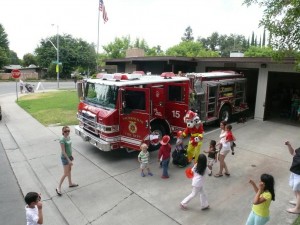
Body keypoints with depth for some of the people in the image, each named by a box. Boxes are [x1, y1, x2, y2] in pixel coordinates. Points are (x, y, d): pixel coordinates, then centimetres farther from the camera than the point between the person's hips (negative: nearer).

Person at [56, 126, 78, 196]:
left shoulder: (68, 137, -1)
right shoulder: (62, 140, -25)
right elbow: (63, 151, -24)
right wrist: (69, 160, -23)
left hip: (69, 156, 8)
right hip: (65, 158, -8)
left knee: (69, 170, 22)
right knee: (66, 173, -1)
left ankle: (70, 183, 39)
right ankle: (59, 188, 13)